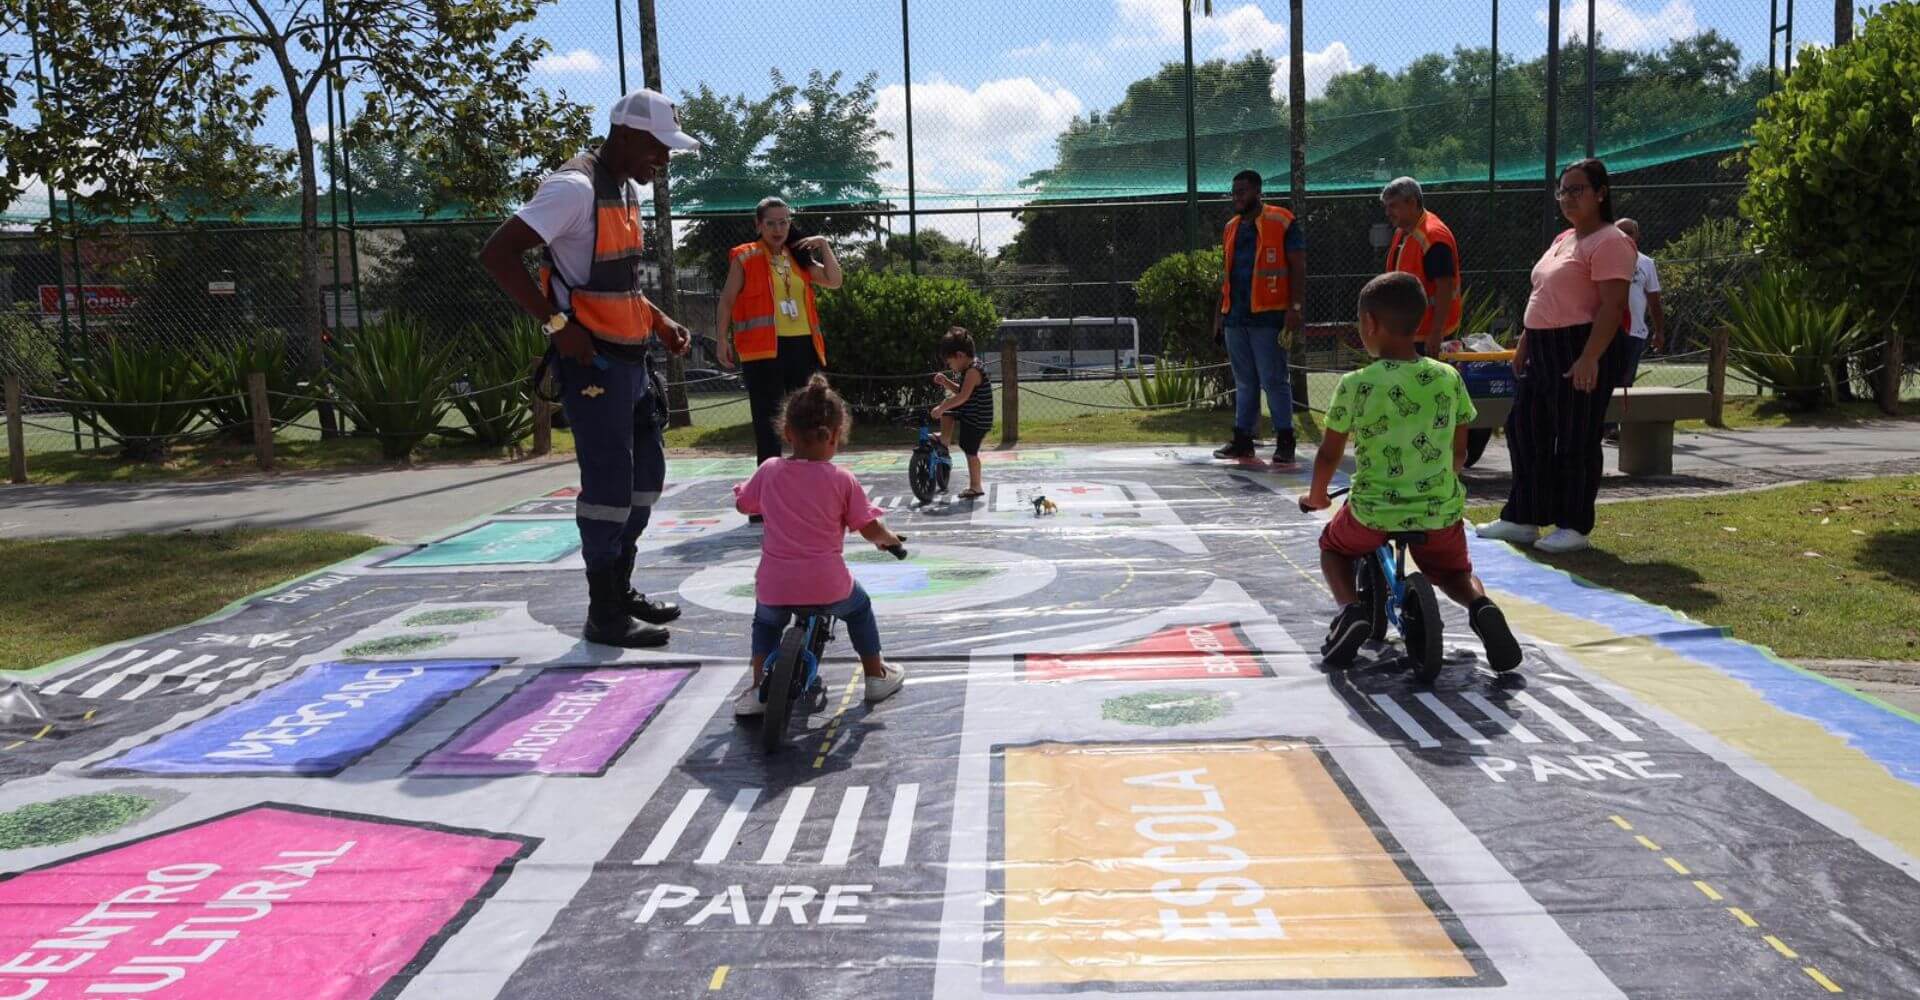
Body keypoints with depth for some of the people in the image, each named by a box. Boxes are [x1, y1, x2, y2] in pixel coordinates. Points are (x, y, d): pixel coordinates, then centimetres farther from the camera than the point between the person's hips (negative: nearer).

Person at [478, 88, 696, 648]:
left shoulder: (628, 189, 14)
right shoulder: (574, 188, -16)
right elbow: (496, 254, -22)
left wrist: (657, 320, 12)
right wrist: (557, 323, -24)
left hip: (631, 358, 10)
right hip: (591, 359, -10)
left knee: (648, 473, 15)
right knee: (609, 481, -5)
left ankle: (622, 588, 28)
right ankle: (605, 613, 6)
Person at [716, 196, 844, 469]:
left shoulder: (799, 257, 15)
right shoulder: (745, 258, 2)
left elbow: (834, 281, 8)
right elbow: (727, 301, 2)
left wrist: (824, 246, 2)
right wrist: (723, 340, -4)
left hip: (803, 346, 5)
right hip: (764, 349, -5)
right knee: (767, 417, -3)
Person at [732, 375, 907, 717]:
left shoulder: (769, 471, 0)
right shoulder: (842, 480, -6)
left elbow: (741, 503, 17)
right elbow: (871, 530, -3)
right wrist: (890, 539, 19)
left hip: (774, 586, 2)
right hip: (827, 585, -1)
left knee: (766, 621, 33)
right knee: (859, 607, 30)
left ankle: (758, 689, 22)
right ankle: (876, 675, 35)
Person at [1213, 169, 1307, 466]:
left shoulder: (1282, 223, -5)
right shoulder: (1232, 227, 16)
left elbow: (1298, 269, -7)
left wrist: (1295, 308, -15)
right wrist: (1219, 313, 18)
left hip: (1268, 316, -7)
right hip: (1235, 316, 7)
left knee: (1274, 380, -5)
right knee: (1244, 382, 11)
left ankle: (1285, 441, 2)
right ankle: (1242, 440, 17)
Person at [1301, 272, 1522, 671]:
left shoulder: (1354, 385, -11)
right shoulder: (1449, 378, -2)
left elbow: (1329, 454, 0)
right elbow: (1459, 453, 7)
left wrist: (1316, 496, 19)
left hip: (1373, 511, -2)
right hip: (1442, 511, 3)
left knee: (1333, 547, 28)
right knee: (1455, 570, 30)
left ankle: (1352, 607, -2)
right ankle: (1481, 605, -5)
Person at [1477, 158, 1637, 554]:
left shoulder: (1609, 242, -11)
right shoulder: (1562, 241, 19)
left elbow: (1613, 305, -20)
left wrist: (1589, 357, -27)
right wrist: (1525, 342, 21)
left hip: (1583, 352, -10)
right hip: (1544, 351, 10)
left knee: (1575, 440, -3)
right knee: (1526, 430, 12)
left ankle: (1574, 528, 8)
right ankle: (1522, 519, 21)